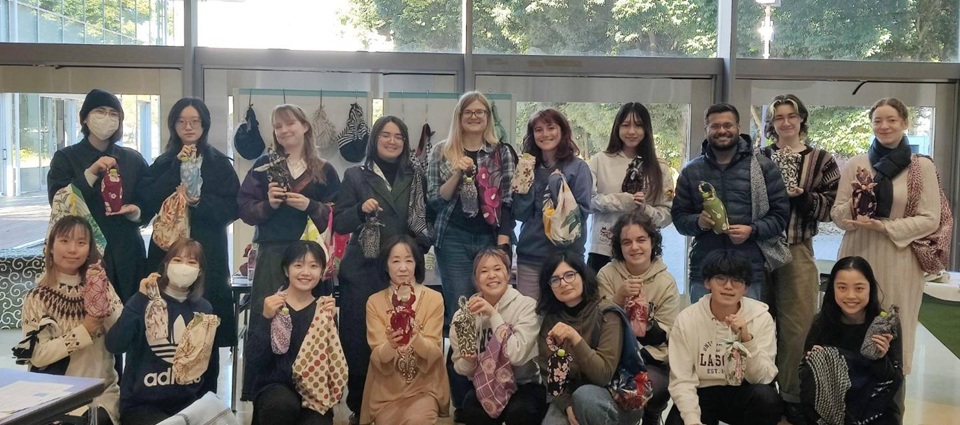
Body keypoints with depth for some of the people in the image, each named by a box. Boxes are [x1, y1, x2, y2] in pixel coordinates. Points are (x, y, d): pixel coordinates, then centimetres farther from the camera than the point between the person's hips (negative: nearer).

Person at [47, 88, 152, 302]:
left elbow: (149, 204, 8)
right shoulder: (65, 158, 4)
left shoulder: (133, 159, 12)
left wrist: (136, 211, -14)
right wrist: (91, 172, -16)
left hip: (127, 255, 2)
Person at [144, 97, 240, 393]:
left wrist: (200, 202, -15)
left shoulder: (220, 163, 7)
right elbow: (151, 203, -3)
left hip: (207, 255, -2)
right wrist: (178, 166, -6)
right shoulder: (163, 163, 13)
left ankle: (206, 397, 7)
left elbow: (232, 208, 0)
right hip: (168, 252, 2)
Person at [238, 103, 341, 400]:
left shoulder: (325, 170, 10)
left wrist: (310, 206, -10)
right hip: (272, 254, 0)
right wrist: (268, 203, -12)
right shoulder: (264, 165, 11)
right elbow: (245, 209, 6)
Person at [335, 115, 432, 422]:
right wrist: (360, 209, -16)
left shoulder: (416, 179, 12)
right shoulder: (355, 176, 6)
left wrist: (422, 245, 0)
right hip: (362, 269, -1)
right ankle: (359, 406, 10)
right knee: (359, 335, -3)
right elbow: (338, 224, 2)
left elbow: (426, 221, 19)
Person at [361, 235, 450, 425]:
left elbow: (434, 352, -9)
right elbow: (378, 357, -7)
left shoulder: (433, 298, -4)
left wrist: (416, 338, -30)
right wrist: (390, 345, -29)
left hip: (424, 386, -2)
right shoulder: (374, 302, -1)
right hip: (387, 389, 2)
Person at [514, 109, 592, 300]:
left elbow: (582, 213, -7)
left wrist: (558, 187, -17)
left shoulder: (578, 167, -1)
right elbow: (521, 214, 5)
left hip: (566, 254, -3)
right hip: (530, 255, 3)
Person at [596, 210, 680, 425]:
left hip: (652, 362, 0)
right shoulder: (607, 274, -2)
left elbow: (664, 338, -1)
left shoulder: (666, 282, -2)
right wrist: (619, 296, -20)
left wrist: (647, 320, -22)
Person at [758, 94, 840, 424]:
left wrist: (801, 197, -15)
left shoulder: (821, 160, 5)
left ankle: (793, 396, 11)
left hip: (797, 250, -1)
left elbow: (831, 206, 0)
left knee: (796, 325, -1)